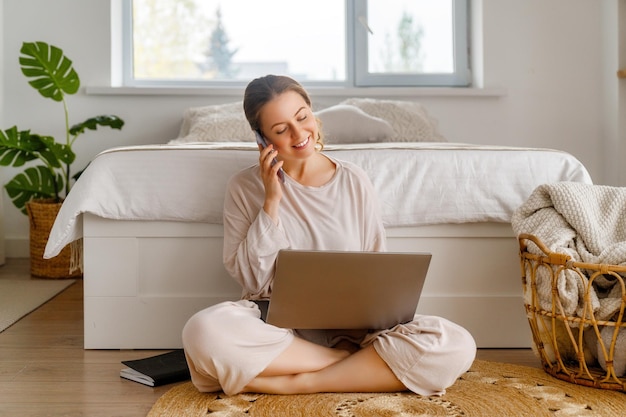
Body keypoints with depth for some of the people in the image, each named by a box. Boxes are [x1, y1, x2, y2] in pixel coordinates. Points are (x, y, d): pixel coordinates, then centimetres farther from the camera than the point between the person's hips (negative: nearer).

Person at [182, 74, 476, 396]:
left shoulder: (354, 182, 6)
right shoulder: (245, 187, 3)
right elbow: (250, 278, -3)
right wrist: (271, 203, -10)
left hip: (351, 326, 2)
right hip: (277, 325, -1)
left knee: (456, 346, -25)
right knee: (204, 331, -36)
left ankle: (295, 383, -20)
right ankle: (353, 362, -18)